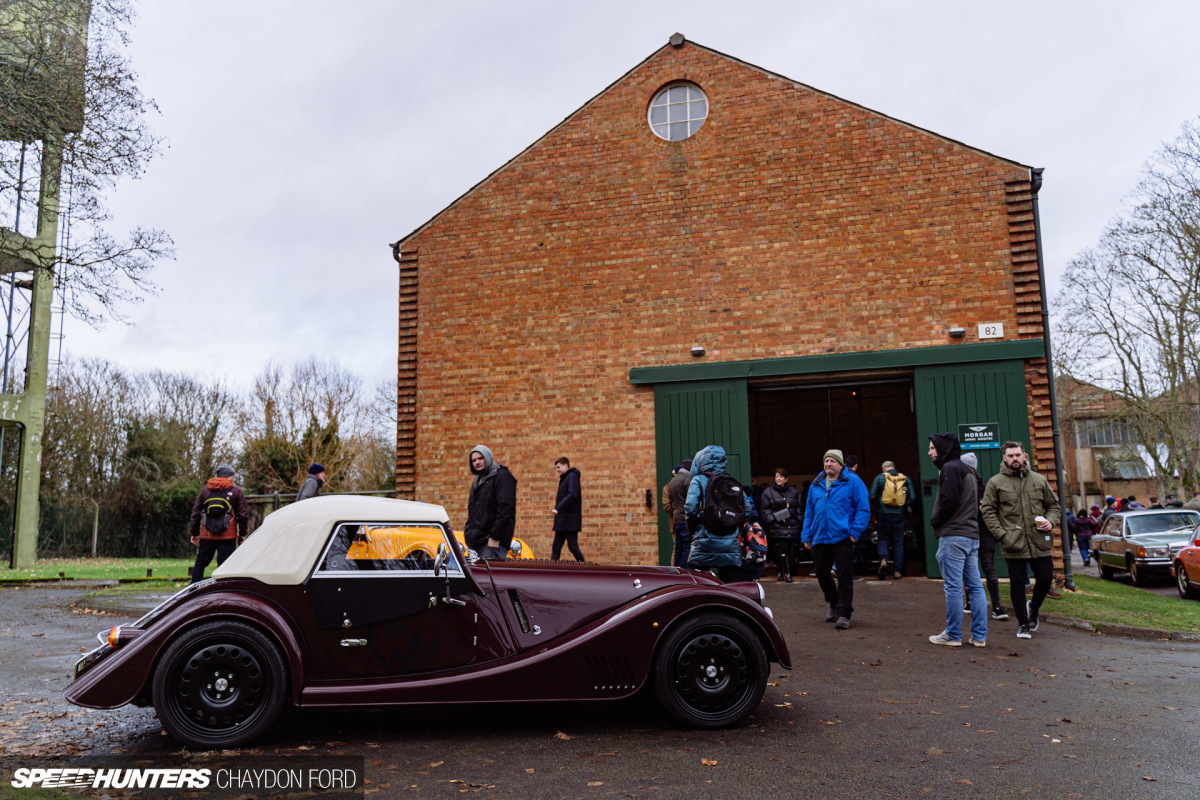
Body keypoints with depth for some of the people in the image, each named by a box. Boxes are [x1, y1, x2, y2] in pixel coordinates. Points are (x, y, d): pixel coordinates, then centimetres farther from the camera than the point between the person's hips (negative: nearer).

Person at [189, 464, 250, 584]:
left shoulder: (205, 490, 9)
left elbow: (195, 512, 12)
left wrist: (194, 533, 18)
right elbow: (243, 515, 0)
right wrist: (243, 534, 8)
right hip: (228, 537, -3)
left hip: (206, 536, 3)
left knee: (200, 563, 14)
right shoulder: (236, 492, 0)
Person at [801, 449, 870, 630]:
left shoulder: (852, 482, -2)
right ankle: (834, 605, 35)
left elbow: (863, 509, -4)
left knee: (845, 575, -3)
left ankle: (843, 613, 3)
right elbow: (809, 511, 18)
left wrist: (855, 531, -12)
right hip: (820, 539, 6)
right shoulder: (816, 484, 13)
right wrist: (806, 535, 12)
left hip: (842, 538, -5)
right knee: (821, 573, 13)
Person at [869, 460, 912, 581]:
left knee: (883, 539, 10)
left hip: (883, 513, -1)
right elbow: (912, 498, 3)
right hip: (899, 515, 1)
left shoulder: (879, 478, 0)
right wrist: (905, 510, 15)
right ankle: (897, 571, 6)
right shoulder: (906, 479, 7)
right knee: (898, 543, 8)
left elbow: (872, 496, -4)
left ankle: (883, 560, -17)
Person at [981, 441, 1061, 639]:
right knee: (1017, 584, 4)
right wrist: (1002, 534, -11)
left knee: (1046, 578, 4)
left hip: (1040, 543, 3)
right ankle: (1024, 624, 17)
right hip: (1013, 544, -2)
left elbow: (1053, 505, 18)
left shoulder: (1039, 480, 10)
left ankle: (1033, 607, 34)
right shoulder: (996, 483, 1)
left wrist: (1051, 521, -3)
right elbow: (988, 512, -1)